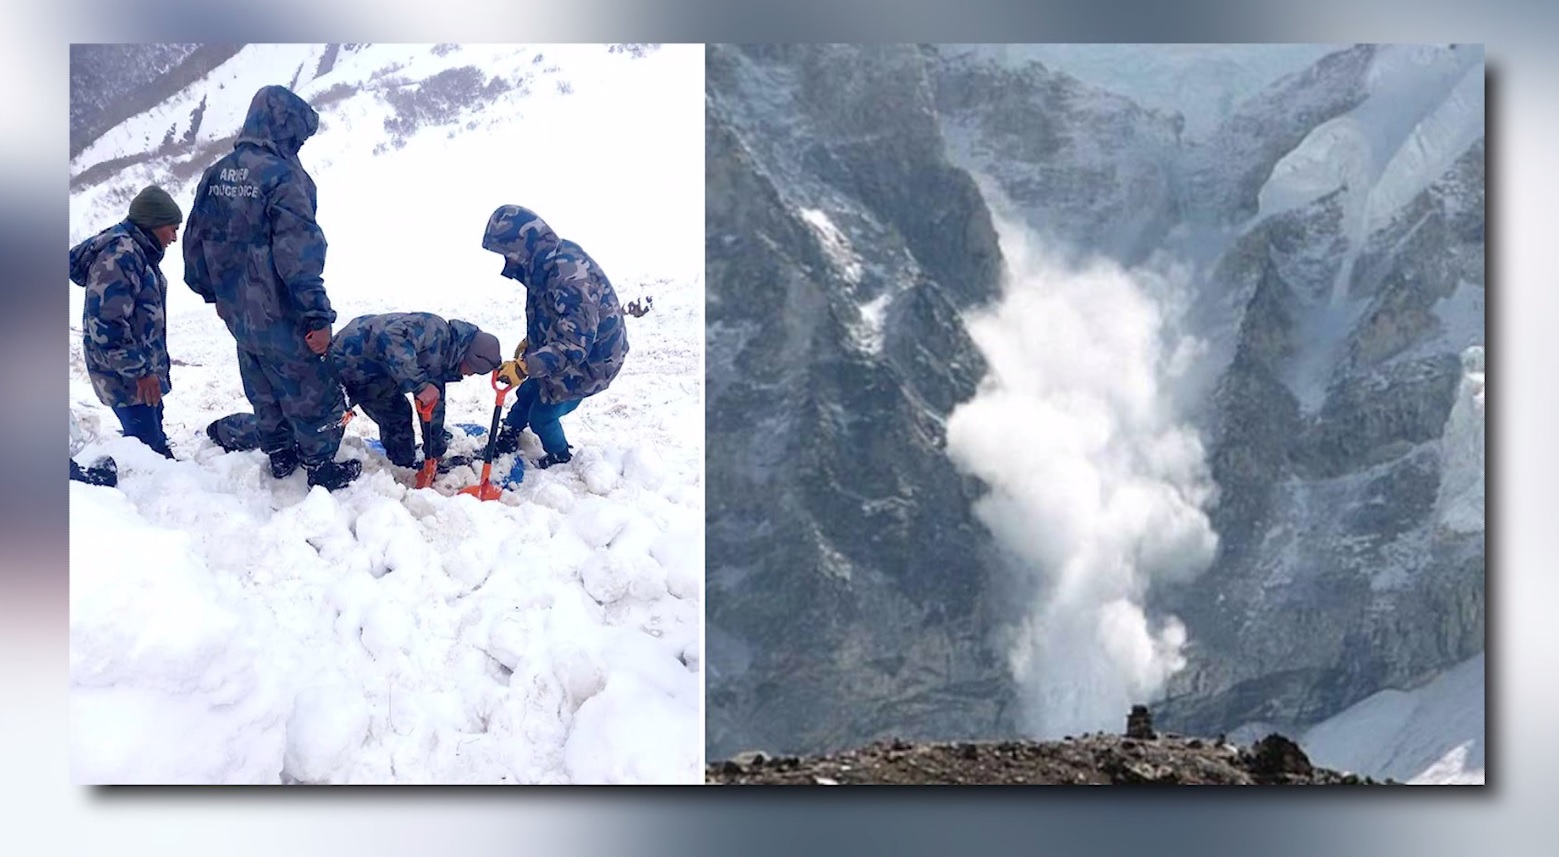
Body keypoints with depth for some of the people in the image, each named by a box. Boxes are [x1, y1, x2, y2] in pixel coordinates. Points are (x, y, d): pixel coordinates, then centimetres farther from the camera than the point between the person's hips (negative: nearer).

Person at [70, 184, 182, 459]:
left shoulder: (139, 251, 12)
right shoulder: (118, 256, -21)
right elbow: (105, 324, -26)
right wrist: (139, 370, -22)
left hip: (143, 367, 11)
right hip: (124, 375, -11)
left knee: (153, 434, 18)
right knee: (147, 445, -11)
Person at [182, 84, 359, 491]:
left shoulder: (217, 174, 3)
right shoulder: (283, 176, -21)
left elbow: (196, 239, 12)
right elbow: (298, 255, -24)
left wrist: (214, 292, 24)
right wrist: (318, 316, -19)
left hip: (237, 312, 8)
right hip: (280, 317, -8)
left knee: (264, 391, 24)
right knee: (311, 392, 8)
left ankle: (280, 454, 38)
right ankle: (321, 466, 18)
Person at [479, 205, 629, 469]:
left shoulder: (571, 277, -39)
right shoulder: (548, 261, -8)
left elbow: (574, 345, -40)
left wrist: (525, 366, -47)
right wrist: (530, 341, 17)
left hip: (589, 360, -9)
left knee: (542, 416, 5)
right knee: (527, 393, 20)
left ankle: (560, 460, 31)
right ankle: (504, 444, 41)